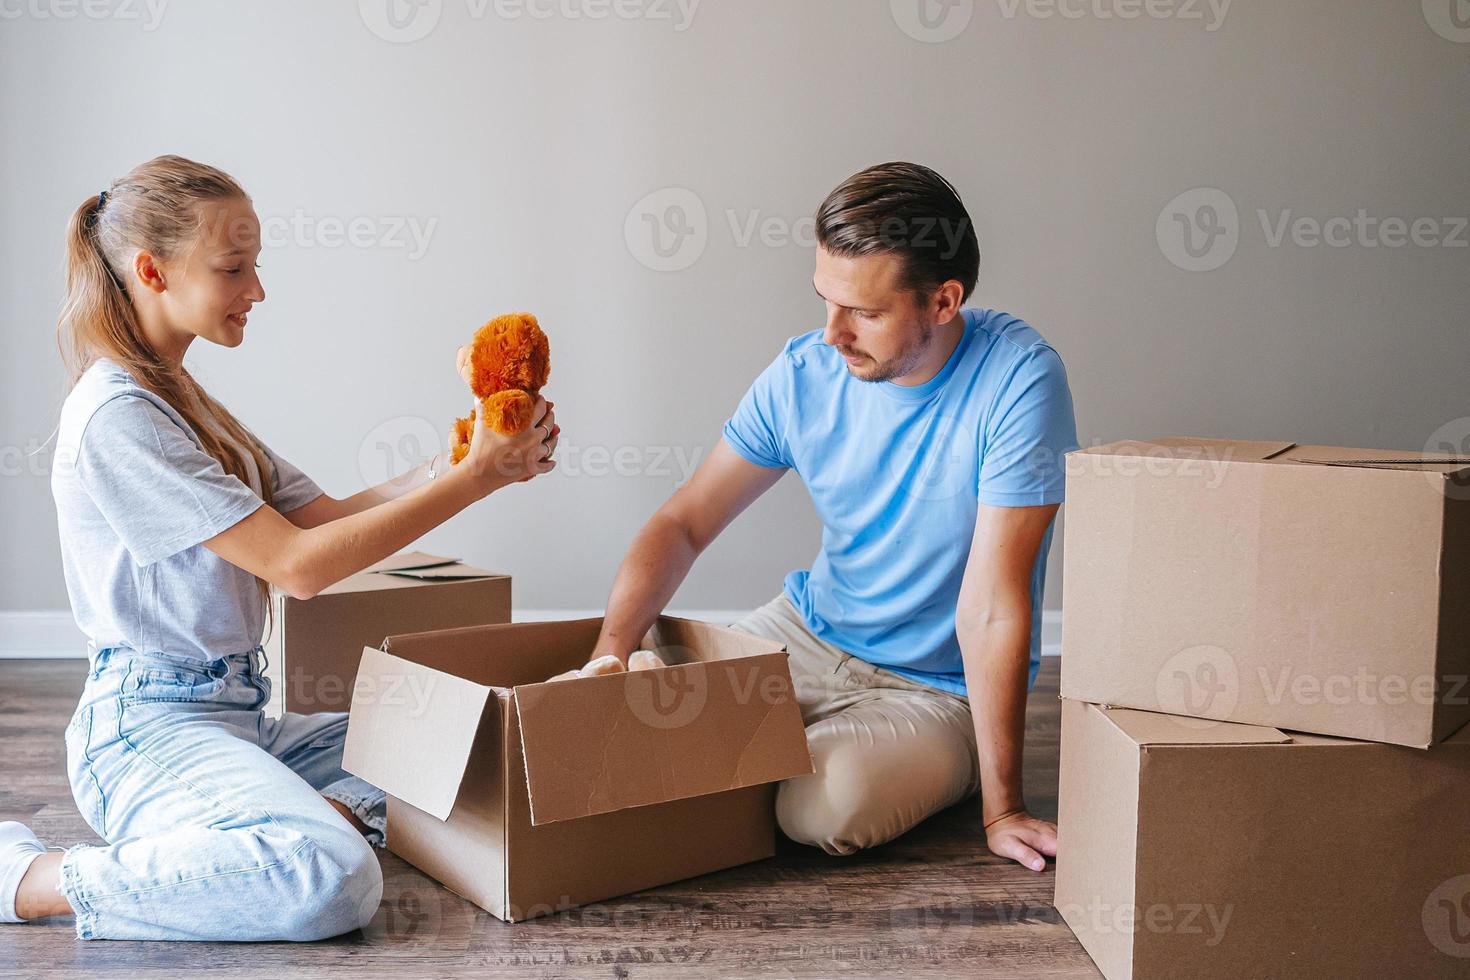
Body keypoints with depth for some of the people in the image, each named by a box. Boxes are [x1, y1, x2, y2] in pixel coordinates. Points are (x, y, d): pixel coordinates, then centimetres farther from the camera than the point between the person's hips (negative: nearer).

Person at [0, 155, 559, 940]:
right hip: (152, 726, -9)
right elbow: (298, 564, -20)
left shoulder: (184, 402, 14)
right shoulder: (116, 414, -17)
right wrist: (470, 481, -19)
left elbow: (325, 519, 8)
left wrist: (458, 463, -6)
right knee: (335, 881, -31)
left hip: (238, 711, 9)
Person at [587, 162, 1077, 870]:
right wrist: (610, 653, -20)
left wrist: (1000, 807, -22)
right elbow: (682, 524, -4)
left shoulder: (1019, 380, -23)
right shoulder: (803, 373, -9)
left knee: (827, 806, -30)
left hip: (941, 690, -4)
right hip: (811, 632, 4)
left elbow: (991, 607, -25)